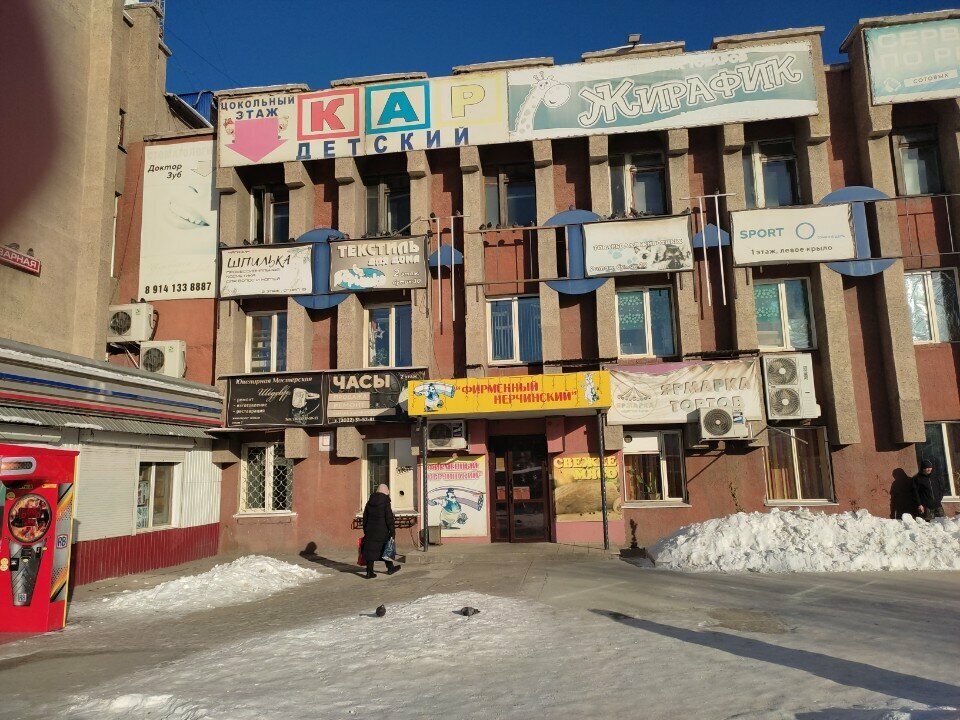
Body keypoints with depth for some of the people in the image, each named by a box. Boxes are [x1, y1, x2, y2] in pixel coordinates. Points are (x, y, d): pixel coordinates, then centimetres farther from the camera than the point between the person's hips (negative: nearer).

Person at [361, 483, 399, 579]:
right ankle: (390, 568, 25)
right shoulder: (385, 502, -10)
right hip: (382, 531, -4)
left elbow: (365, 517, 13)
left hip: (370, 531, 4)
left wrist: (365, 531, 20)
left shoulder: (370, 502, 8)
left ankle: (369, 572, 4)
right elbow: (389, 518, -12)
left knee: (370, 550, 5)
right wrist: (393, 532, -8)